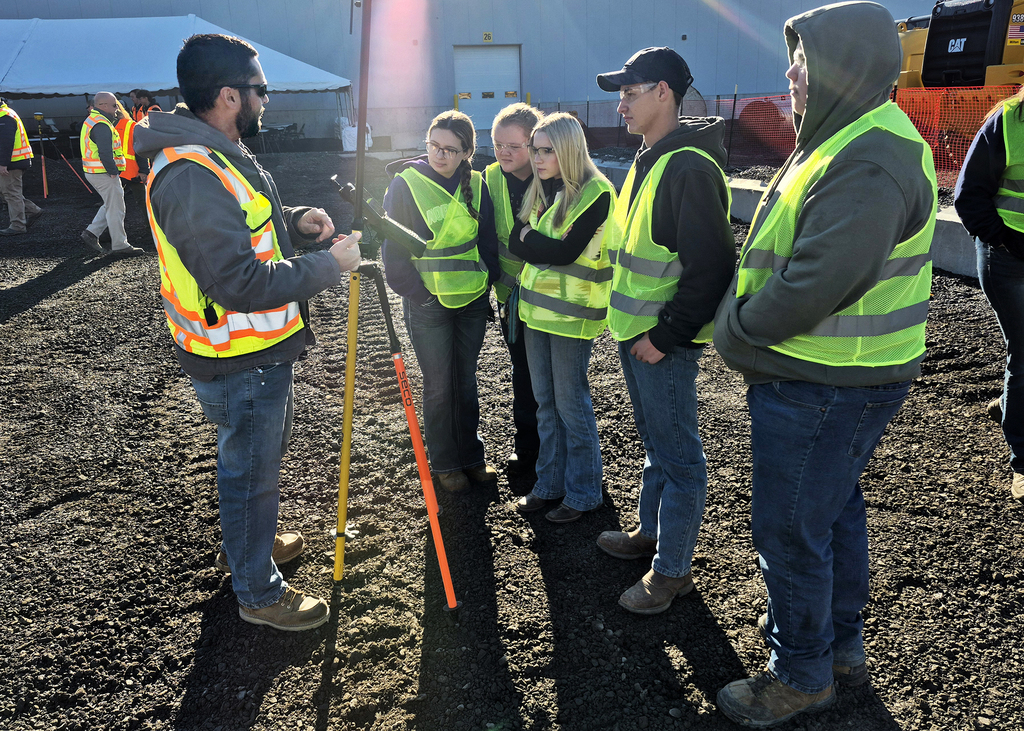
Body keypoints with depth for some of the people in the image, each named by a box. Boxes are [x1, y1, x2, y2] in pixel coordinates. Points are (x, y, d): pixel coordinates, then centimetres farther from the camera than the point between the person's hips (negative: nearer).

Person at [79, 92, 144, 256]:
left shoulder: (91, 120, 17)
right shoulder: (101, 125, -19)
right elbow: (105, 153, -26)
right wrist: (113, 171, -17)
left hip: (93, 172, 11)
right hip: (103, 173, -11)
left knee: (111, 205, 21)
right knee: (115, 208, -3)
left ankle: (91, 232, 18)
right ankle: (119, 245, 4)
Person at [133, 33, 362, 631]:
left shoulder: (221, 154, 6)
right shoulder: (191, 175, -28)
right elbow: (245, 284, -31)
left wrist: (293, 220, 3)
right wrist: (330, 266, -23)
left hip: (261, 349, 10)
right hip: (240, 362, -10)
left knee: (263, 454, 27)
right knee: (251, 470, 7)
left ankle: (248, 541, 51)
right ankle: (259, 593, 28)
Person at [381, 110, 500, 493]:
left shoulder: (476, 185, 2)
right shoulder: (406, 184, -9)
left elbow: (487, 240, 9)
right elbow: (394, 250, -7)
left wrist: (487, 285, 1)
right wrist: (419, 295, -11)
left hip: (472, 301, 4)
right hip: (428, 304, -3)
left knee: (466, 382, 14)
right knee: (439, 387, 5)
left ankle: (471, 457, 29)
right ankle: (444, 464, 22)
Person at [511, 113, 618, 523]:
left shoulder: (595, 192, -12)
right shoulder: (541, 189, 11)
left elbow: (567, 251, -20)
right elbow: (516, 242, 3)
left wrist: (530, 239, -8)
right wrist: (543, 245, -14)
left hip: (572, 312, -7)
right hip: (536, 306, 7)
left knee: (571, 403, 1)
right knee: (545, 401, 13)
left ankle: (583, 493, 16)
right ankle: (550, 483, 27)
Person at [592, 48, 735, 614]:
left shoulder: (689, 167, -19)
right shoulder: (650, 159, 12)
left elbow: (711, 265, -24)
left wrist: (665, 334, -21)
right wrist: (631, 325, 17)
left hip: (664, 340, -10)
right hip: (635, 331, 10)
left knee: (677, 455, 3)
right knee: (655, 442, 22)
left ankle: (671, 570, 16)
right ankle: (650, 531, 40)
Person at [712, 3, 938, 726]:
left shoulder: (868, 164, -24)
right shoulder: (848, 138, 12)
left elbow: (819, 283, -31)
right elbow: (789, 255, 17)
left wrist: (737, 332, -16)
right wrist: (745, 325, 6)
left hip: (823, 387, -11)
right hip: (834, 375, 11)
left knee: (790, 529, 3)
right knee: (835, 505, 22)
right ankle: (842, 643, 42)